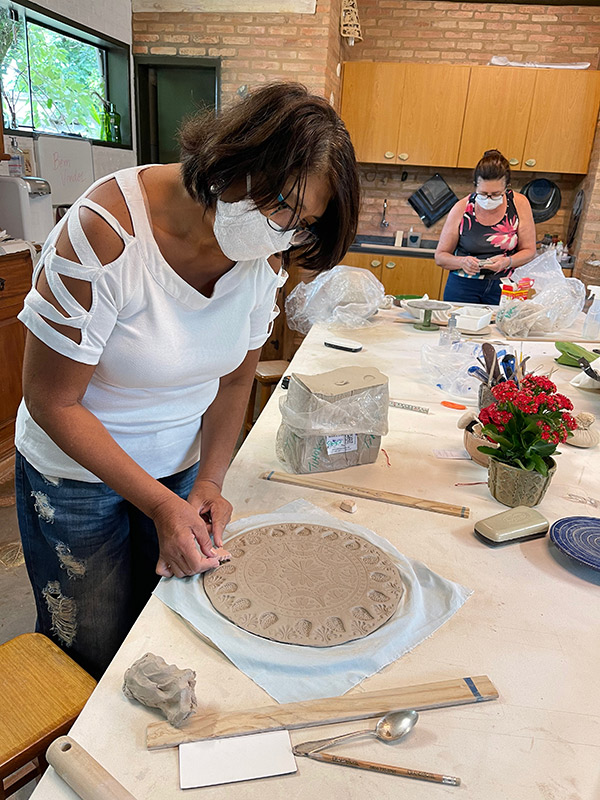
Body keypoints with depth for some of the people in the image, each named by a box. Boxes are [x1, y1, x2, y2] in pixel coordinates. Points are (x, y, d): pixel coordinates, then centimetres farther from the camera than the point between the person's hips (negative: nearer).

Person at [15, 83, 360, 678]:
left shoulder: (266, 253, -12)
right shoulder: (107, 233, -29)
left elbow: (235, 379, -1)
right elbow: (52, 401, -22)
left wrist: (209, 482, -13)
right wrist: (160, 503, -24)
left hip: (184, 465, 4)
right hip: (78, 475, -4)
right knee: (93, 656, 16)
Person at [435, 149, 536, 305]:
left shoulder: (519, 204, -4)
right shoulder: (461, 208, -6)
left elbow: (529, 251, 3)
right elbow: (440, 256, -1)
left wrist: (508, 262, -17)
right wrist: (462, 262, -21)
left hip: (503, 289, 1)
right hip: (463, 288, 0)